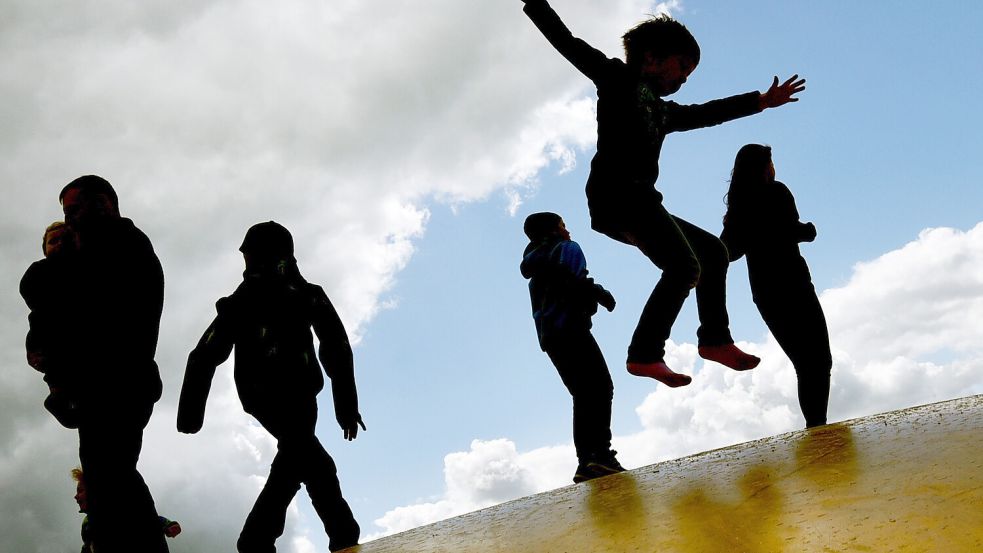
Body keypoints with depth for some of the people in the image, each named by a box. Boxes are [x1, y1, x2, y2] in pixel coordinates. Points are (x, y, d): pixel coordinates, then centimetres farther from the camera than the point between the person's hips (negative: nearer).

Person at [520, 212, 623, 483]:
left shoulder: (538, 260, 30)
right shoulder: (568, 248, 6)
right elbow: (575, 280, -12)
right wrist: (601, 293, 0)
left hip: (548, 336, 8)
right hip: (569, 328, -8)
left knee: (583, 396, 6)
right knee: (600, 388, -15)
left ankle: (586, 461, -3)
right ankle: (601, 453, -30)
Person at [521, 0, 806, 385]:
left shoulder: (663, 111, 30)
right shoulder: (619, 78, 10)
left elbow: (708, 113, 41)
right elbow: (567, 41, 7)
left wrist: (762, 101, 46)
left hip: (639, 202, 10)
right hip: (616, 192, -10)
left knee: (712, 251, 16)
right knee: (684, 266, -22)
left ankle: (715, 339, 18)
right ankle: (645, 354, -26)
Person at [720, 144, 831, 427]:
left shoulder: (739, 203, 12)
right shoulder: (776, 192, -6)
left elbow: (729, 250, 12)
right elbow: (792, 231, -19)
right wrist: (809, 229, 1)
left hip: (763, 292, 7)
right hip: (791, 285, -7)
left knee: (804, 362, 13)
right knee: (819, 360, -7)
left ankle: (814, 426, 12)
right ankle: (817, 426, -16)